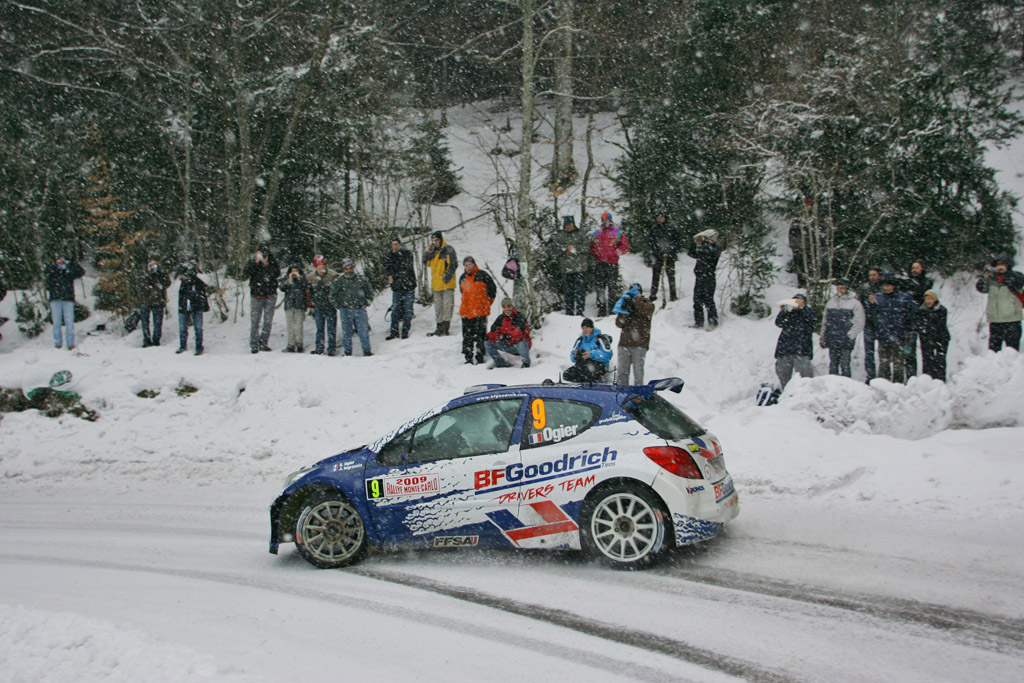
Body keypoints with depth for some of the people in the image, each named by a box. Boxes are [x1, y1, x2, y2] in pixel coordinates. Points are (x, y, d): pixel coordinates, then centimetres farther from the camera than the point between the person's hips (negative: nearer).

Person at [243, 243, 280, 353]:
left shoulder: (273, 262, 2)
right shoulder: (252, 262, 1)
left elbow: (277, 274, -13)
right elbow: (247, 273, -15)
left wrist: (267, 264, -24)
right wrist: (255, 261, -24)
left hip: (270, 295, 1)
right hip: (256, 295, -1)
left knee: (268, 321, 3)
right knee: (255, 321, -2)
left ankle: (264, 343, 12)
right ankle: (254, 345, 3)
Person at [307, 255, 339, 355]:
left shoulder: (333, 275, -9)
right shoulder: (311, 277, 2)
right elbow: (309, 292, 14)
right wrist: (312, 303, 10)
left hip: (331, 306, -3)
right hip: (318, 307, 3)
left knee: (331, 328, -1)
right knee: (319, 328, 9)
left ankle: (332, 349, 4)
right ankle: (318, 348, 16)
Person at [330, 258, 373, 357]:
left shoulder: (361, 280, 5)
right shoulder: (338, 281, 2)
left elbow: (370, 292, 17)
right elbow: (332, 296, 9)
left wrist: (366, 304, 7)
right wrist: (338, 306, 3)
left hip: (360, 310, 0)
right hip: (346, 311, 0)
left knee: (364, 332, -2)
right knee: (346, 333, 4)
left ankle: (367, 351, 6)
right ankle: (347, 352, 13)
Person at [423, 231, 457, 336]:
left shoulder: (448, 250, -7)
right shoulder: (433, 251, 14)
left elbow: (453, 264, -12)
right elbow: (427, 263, 13)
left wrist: (448, 276, -18)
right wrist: (429, 252, 0)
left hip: (447, 284, -8)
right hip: (436, 284, 8)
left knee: (447, 305, -6)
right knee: (438, 306, 12)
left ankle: (445, 328, -6)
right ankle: (439, 328, 20)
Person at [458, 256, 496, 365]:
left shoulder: (482, 275, -5)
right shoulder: (462, 277, 12)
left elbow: (493, 289, 3)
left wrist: (487, 302, 9)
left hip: (480, 311, -5)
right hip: (466, 311, 5)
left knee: (479, 335, -5)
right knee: (467, 336, 7)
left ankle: (480, 357, -1)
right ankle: (468, 358, 13)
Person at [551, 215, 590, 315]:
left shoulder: (581, 234, 7)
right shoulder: (559, 235, 12)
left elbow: (586, 246, -3)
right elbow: (555, 246, 0)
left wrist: (574, 248, -11)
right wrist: (566, 248, -11)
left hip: (580, 267, -2)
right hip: (566, 268, 2)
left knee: (580, 290, -8)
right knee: (567, 290, 4)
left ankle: (579, 311, -7)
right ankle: (568, 312, 11)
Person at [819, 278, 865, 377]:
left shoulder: (855, 303, 0)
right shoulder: (831, 302, 14)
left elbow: (859, 323, -4)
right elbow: (825, 321, 19)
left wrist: (850, 336, -11)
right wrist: (822, 337, 16)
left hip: (846, 342, -4)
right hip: (832, 340, 4)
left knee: (845, 365, -7)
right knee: (833, 365, 7)